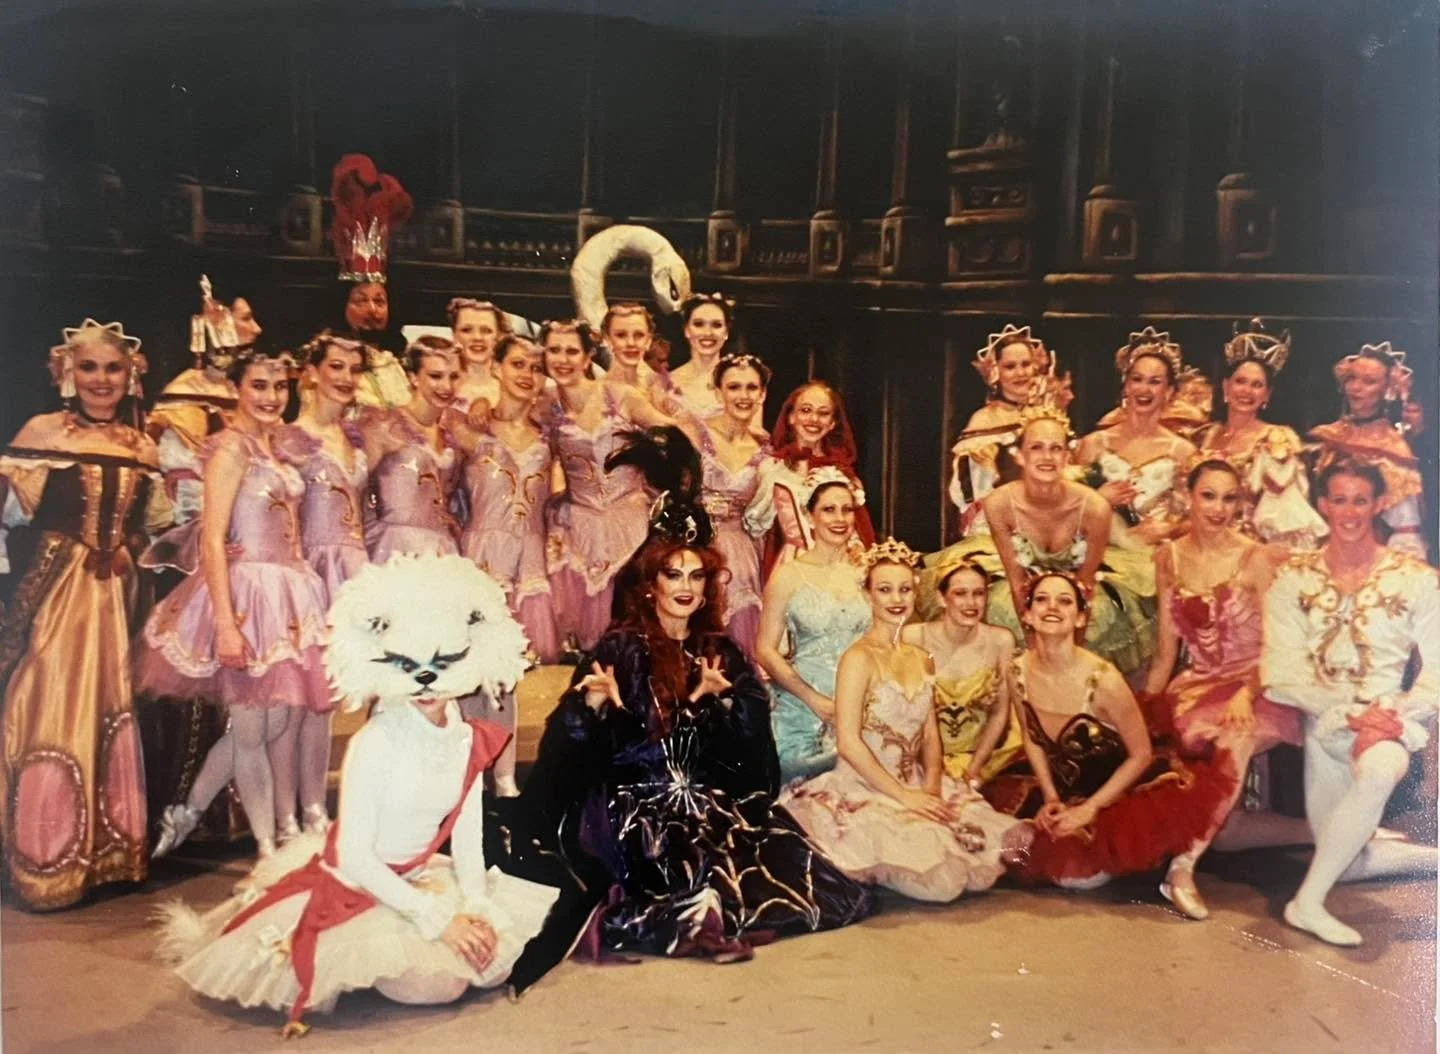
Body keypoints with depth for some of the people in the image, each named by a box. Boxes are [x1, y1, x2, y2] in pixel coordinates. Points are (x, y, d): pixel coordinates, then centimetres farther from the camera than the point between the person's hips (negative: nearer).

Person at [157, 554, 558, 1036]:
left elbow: (468, 840, -2)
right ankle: (348, 952, 6)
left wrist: (476, 906, -18)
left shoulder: (468, 740, -6)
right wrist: (435, 917, -24)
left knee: (495, 961, -3)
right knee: (435, 981, -21)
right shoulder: (374, 743, -24)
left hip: (419, 877, 6)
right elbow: (354, 857, -23)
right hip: (354, 883, -6)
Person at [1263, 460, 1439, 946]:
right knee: (1347, 863, 5)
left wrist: (1394, 718, -20)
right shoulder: (1294, 577, -1)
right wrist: (1352, 713, -18)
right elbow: (1283, 671, -7)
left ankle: (1308, 901, -23)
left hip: (1388, 719, -2)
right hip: (1324, 721, 2)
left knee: (1378, 772, -38)